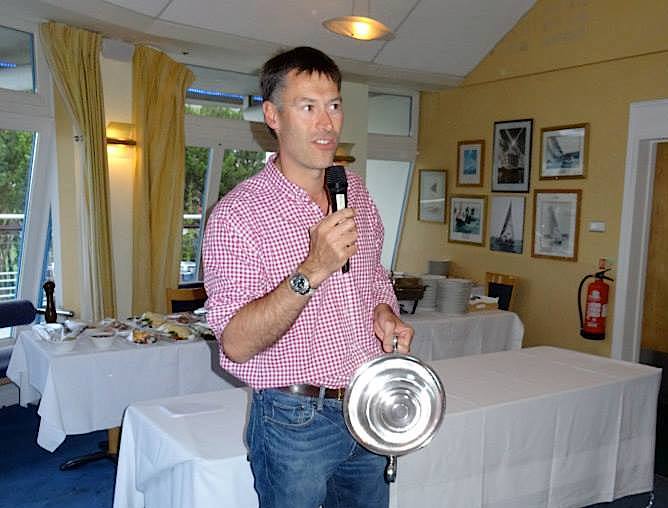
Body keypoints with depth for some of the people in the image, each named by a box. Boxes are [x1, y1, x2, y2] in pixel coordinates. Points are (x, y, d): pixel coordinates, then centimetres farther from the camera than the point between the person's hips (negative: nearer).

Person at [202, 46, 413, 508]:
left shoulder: (356, 191, 4)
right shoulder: (238, 214, -16)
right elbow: (236, 343, -21)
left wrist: (384, 313, -2)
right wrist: (312, 270, -31)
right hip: (296, 422, -6)